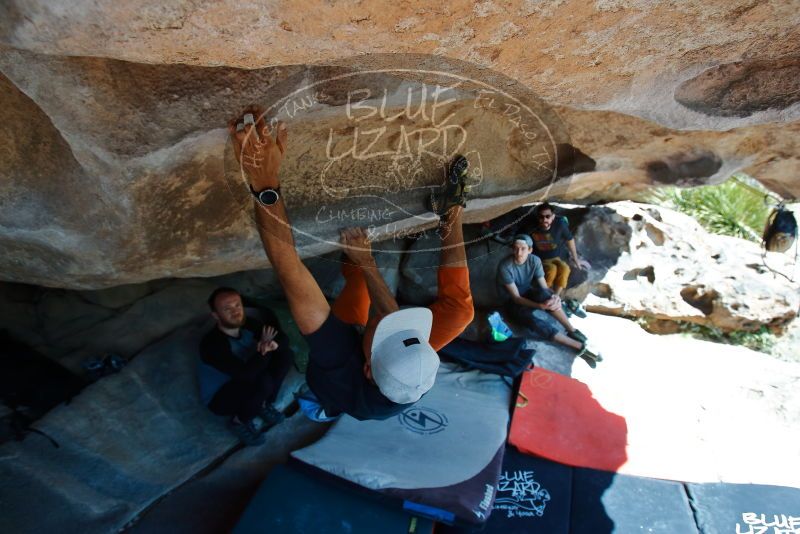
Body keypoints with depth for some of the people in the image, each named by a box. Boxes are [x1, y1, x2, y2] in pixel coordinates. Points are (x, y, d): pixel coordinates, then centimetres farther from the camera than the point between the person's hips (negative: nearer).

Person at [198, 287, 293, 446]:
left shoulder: (248, 324, -11)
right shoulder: (212, 343, -32)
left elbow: (283, 338, -4)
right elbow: (246, 373, -40)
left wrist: (274, 344, -27)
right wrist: (264, 347, -28)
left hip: (245, 386, 7)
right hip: (219, 398, -7)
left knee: (286, 354, -7)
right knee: (263, 381, -35)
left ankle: (264, 404, 6)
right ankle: (239, 421, -5)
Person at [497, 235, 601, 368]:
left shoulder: (535, 260, -12)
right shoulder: (505, 267, -26)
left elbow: (544, 287, -13)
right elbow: (516, 297, -25)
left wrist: (554, 297, -36)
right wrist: (540, 306, -37)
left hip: (528, 293, 4)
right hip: (513, 303, -4)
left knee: (544, 294, -34)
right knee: (534, 322, -33)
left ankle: (571, 330, -24)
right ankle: (579, 347, -28)